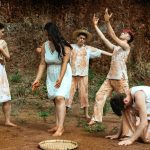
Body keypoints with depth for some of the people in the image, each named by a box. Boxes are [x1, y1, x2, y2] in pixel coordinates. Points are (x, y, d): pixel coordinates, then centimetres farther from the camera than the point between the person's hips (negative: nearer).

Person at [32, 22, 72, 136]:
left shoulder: (64, 46, -14)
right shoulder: (45, 45, -1)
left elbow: (64, 63, -20)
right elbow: (43, 64, -1)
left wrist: (60, 78, -31)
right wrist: (38, 79, -6)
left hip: (64, 75, -5)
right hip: (51, 76, 5)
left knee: (60, 98, -18)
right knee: (55, 100, 4)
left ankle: (60, 127, -20)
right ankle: (58, 125, 9)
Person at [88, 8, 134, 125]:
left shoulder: (126, 46, -4)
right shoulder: (116, 48, 17)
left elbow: (113, 36, -17)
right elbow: (104, 38, 15)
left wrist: (107, 21, -23)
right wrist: (95, 26, 14)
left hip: (120, 78, -7)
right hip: (110, 77, 8)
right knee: (100, 95, 0)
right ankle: (96, 118, 3)